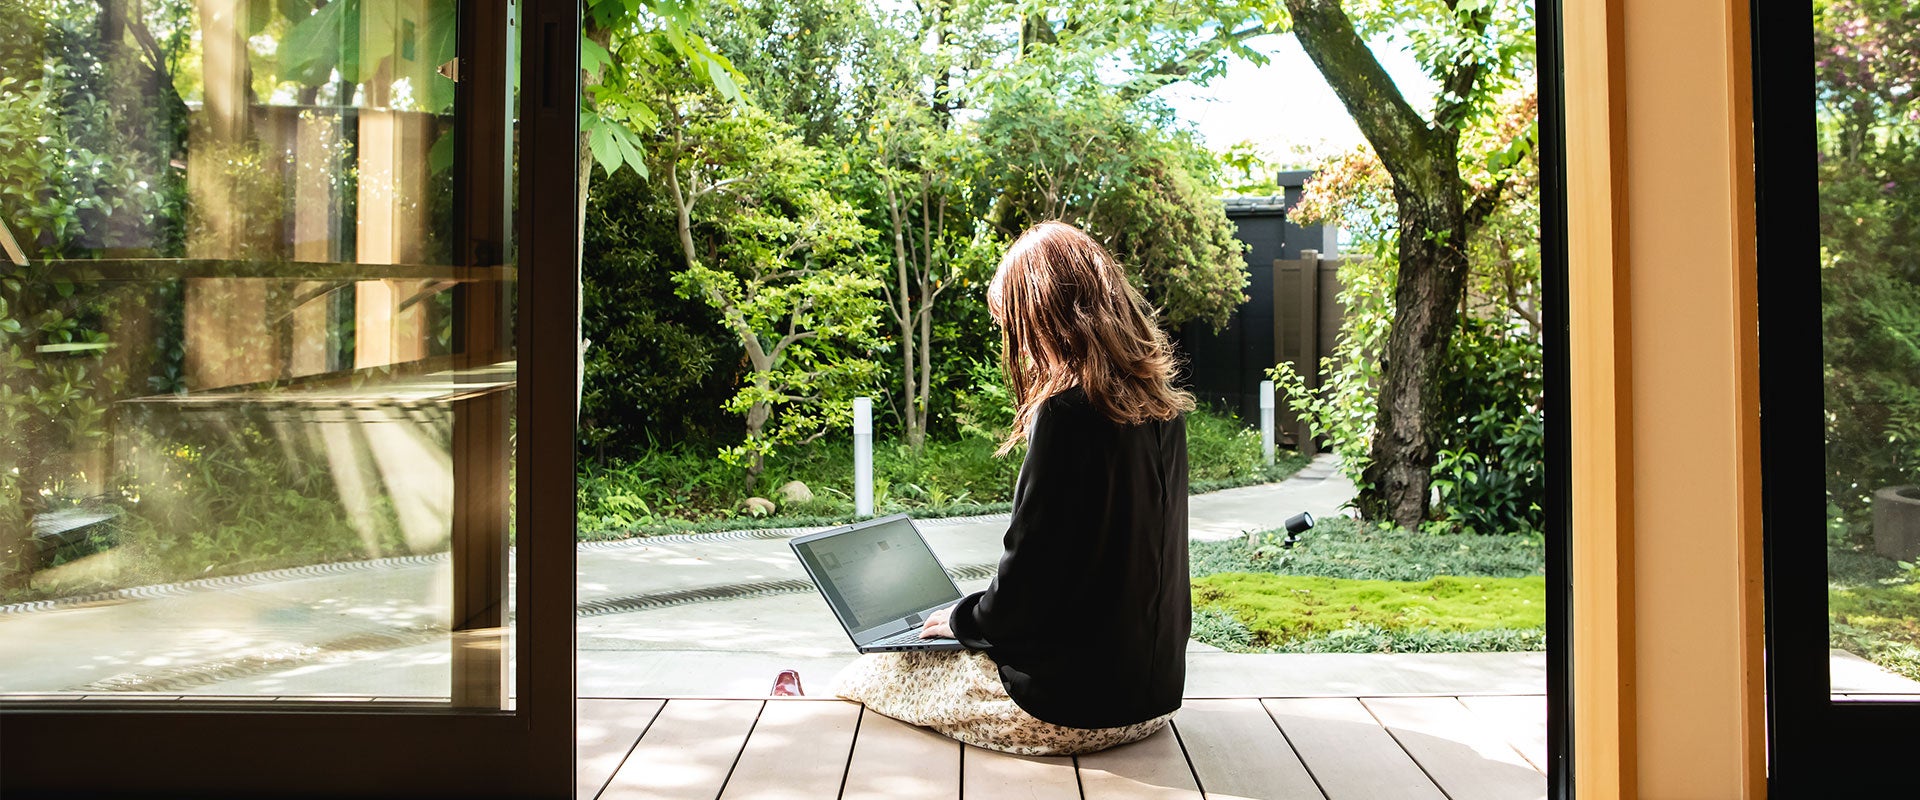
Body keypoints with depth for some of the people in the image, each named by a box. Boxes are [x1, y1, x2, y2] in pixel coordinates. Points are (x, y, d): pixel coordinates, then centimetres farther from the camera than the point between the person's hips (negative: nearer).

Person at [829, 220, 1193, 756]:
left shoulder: (1071, 411, -23)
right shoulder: (1161, 402, 3)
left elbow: (1025, 586, -20)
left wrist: (961, 620, 1)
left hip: (1074, 706, -9)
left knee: (859, 680, 8)